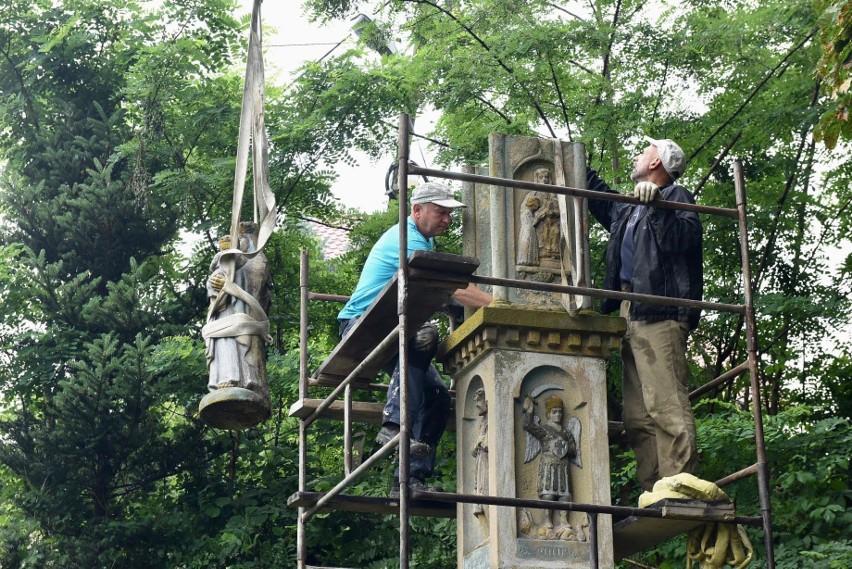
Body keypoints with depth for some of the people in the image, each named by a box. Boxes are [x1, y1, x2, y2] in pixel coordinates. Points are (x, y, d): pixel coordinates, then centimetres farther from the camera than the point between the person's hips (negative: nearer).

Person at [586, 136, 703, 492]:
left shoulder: (675, 198, 3)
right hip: (632, 314, 9)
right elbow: (602, 201, 49)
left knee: (666, 404, -17)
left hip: (660, 312, -9)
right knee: (638, 417, 3)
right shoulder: (630, 211, 27)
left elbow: (682, 238, -17)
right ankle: (654, 494, 1)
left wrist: (656, 204, -26)